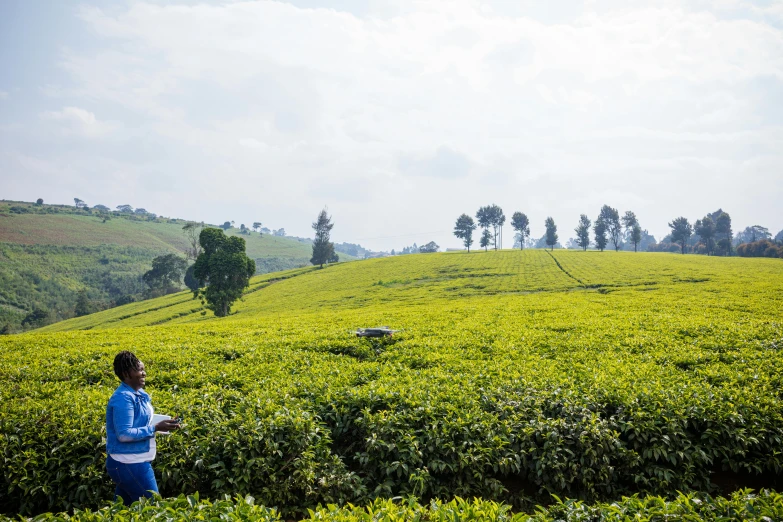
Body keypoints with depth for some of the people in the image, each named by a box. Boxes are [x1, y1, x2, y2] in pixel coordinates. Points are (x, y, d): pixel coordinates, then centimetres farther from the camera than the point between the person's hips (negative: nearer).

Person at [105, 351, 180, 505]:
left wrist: (163, 422, 0)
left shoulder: (139, 394, 8)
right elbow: (124, 435, -25)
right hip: (129, 464, -10)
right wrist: (155, 428, -23)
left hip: (132, 462, 10)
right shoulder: (123, 398, -21)